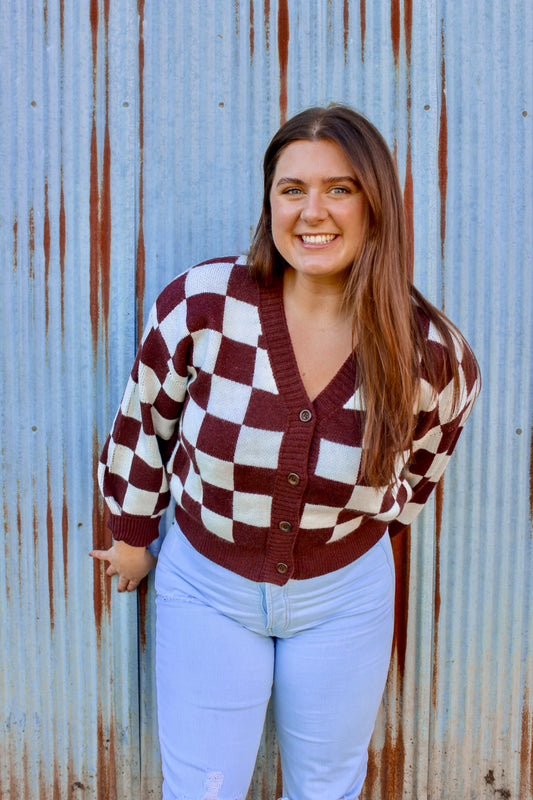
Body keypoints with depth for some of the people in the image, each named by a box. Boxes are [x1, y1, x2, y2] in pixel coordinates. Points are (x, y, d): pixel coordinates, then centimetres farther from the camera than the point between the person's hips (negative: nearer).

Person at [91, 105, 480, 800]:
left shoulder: (431, 352, -16)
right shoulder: (203, 303, -20)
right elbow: (145, 419, -4)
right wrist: (133, 535, 6)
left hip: (344, 599, 1)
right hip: (207, 584, -1)